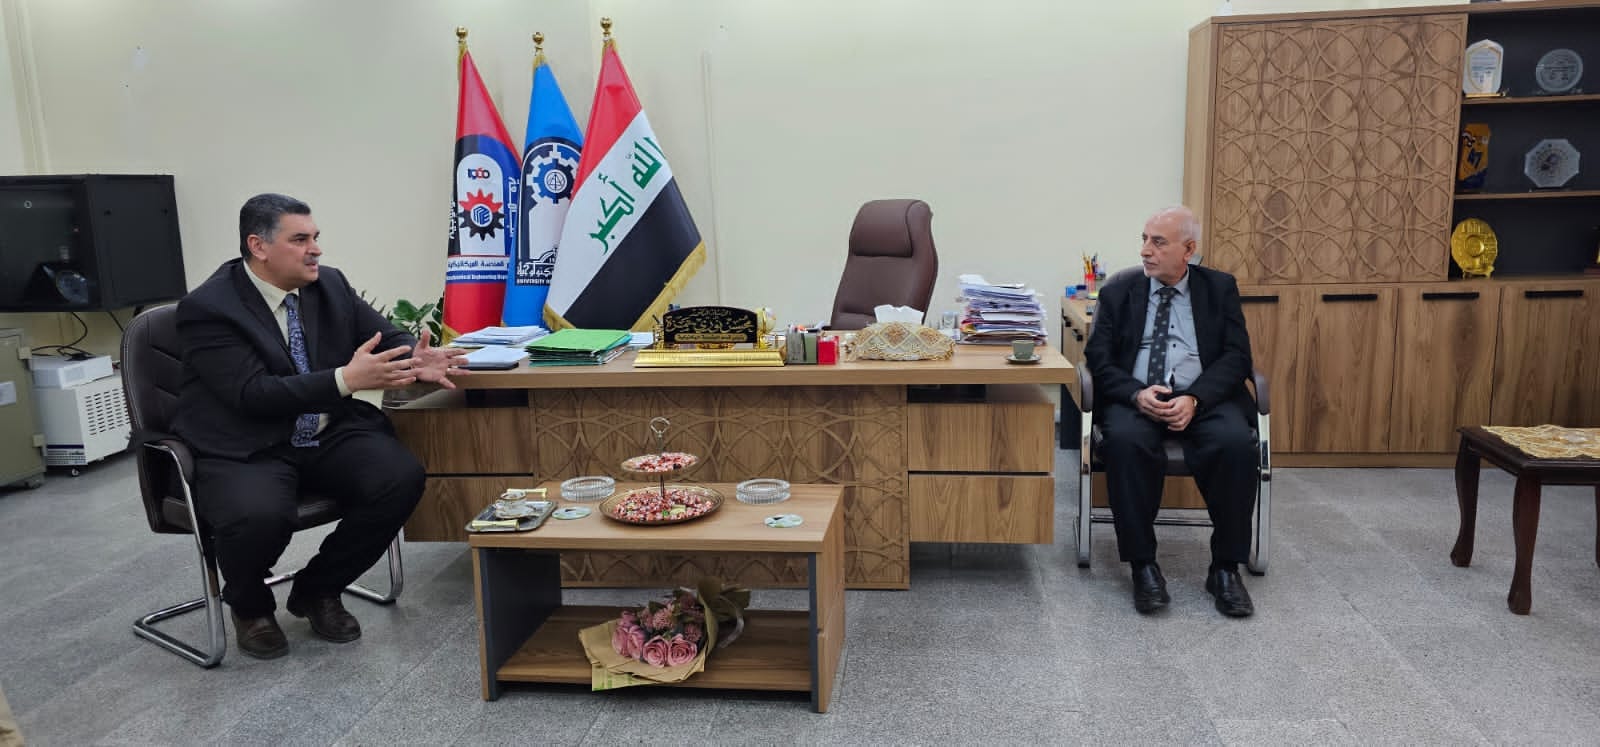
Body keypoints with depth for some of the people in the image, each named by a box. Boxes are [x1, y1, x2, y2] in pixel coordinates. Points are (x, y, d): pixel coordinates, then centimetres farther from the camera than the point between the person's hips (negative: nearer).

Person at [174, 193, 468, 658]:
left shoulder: (330, 285, 4)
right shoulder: (208, 307, -13)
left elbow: (386, 337, 9)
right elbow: (253, 393, -23)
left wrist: (416, 358, -17)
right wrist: (346, 379, -34)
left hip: (326, 435, 5)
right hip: (245, 449, -5)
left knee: (402, 479, -20)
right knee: (259, 516, -35)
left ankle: (317, 590, 6)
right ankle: (249, 604, 4)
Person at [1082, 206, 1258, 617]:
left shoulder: (1219, 288, 12)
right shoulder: (1118, 293, 13)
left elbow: (1236, 356, 3)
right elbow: (1098, 357, 3)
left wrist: (1194, 398, -16)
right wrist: (1137, 394, -17)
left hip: (1203, 399, 0)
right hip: (1135, 398, 0)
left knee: (1236, 442, -31)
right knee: (1125, 440, -34)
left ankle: (1225, 568, -17)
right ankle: (1143, 565, -23)